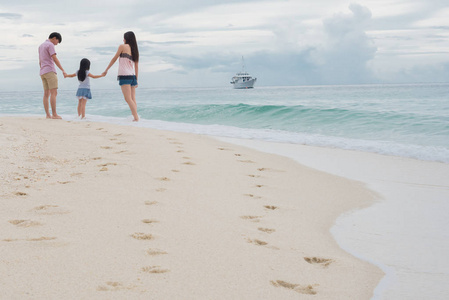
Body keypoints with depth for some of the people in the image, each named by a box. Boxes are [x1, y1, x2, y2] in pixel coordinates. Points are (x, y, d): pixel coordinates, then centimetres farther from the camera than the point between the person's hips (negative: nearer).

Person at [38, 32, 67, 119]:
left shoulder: (41, 46, 20)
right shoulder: (50, 45, -8)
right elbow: (55, 59, -17)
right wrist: (63, 70, -19)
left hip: (42, 73, 9)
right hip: (50, 71, -9)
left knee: (46, 94, 5)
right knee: (54, 93, -11)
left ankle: (48, 115, 1)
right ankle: (54, 114, -17)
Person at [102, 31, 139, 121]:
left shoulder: (123, 46, -1)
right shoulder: (134, 50, 16)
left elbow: (114, 59, 4)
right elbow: (136, 66, 16)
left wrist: (106, 70, 13)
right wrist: (136, 80, 19)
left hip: (124, 76, -7)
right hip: (132, 76, 7)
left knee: (128, 99, -11)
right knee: (133, 99, 6)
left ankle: (136, 118, -20)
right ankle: (135, 117, 1)